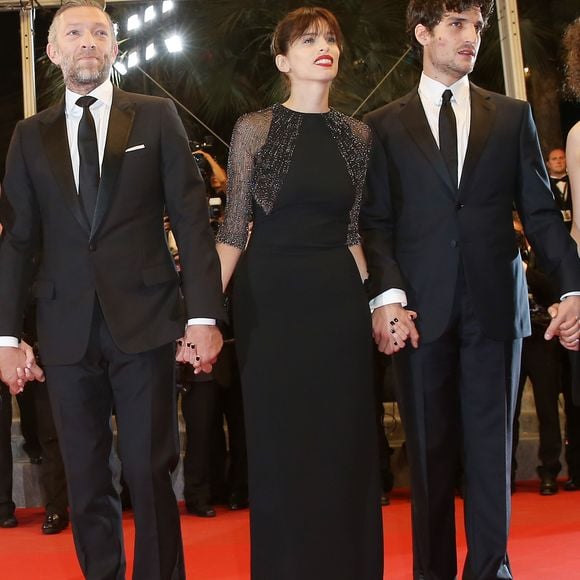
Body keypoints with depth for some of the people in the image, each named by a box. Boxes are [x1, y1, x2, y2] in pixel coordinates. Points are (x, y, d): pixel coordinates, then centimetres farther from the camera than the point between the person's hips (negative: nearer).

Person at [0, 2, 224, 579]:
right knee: (86, 481, 9)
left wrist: (203, 315, -8)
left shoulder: (156, 117, 6)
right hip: (67, 331, 2)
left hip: (144, 322, -2)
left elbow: (190, 219, 1)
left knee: (150, 472, 0)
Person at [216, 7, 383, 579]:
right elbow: (233, 229, -2)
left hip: (339, 300, 3)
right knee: (279, 445, 4)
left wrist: (377, 300, 6)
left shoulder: (356, 135, 9)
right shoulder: (254, 128, -1)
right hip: (271, 300, -3)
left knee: (343, 441, 6)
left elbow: (354, 231, 13)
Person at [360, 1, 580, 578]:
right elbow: (376, 223, 2)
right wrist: (386, 296, -12)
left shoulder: (512, 116, 11)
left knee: (491, 442, 4)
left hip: (494, 304, 1)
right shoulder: (384, 126, 8)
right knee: (430, 448, 5)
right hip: (421, 308, -1)